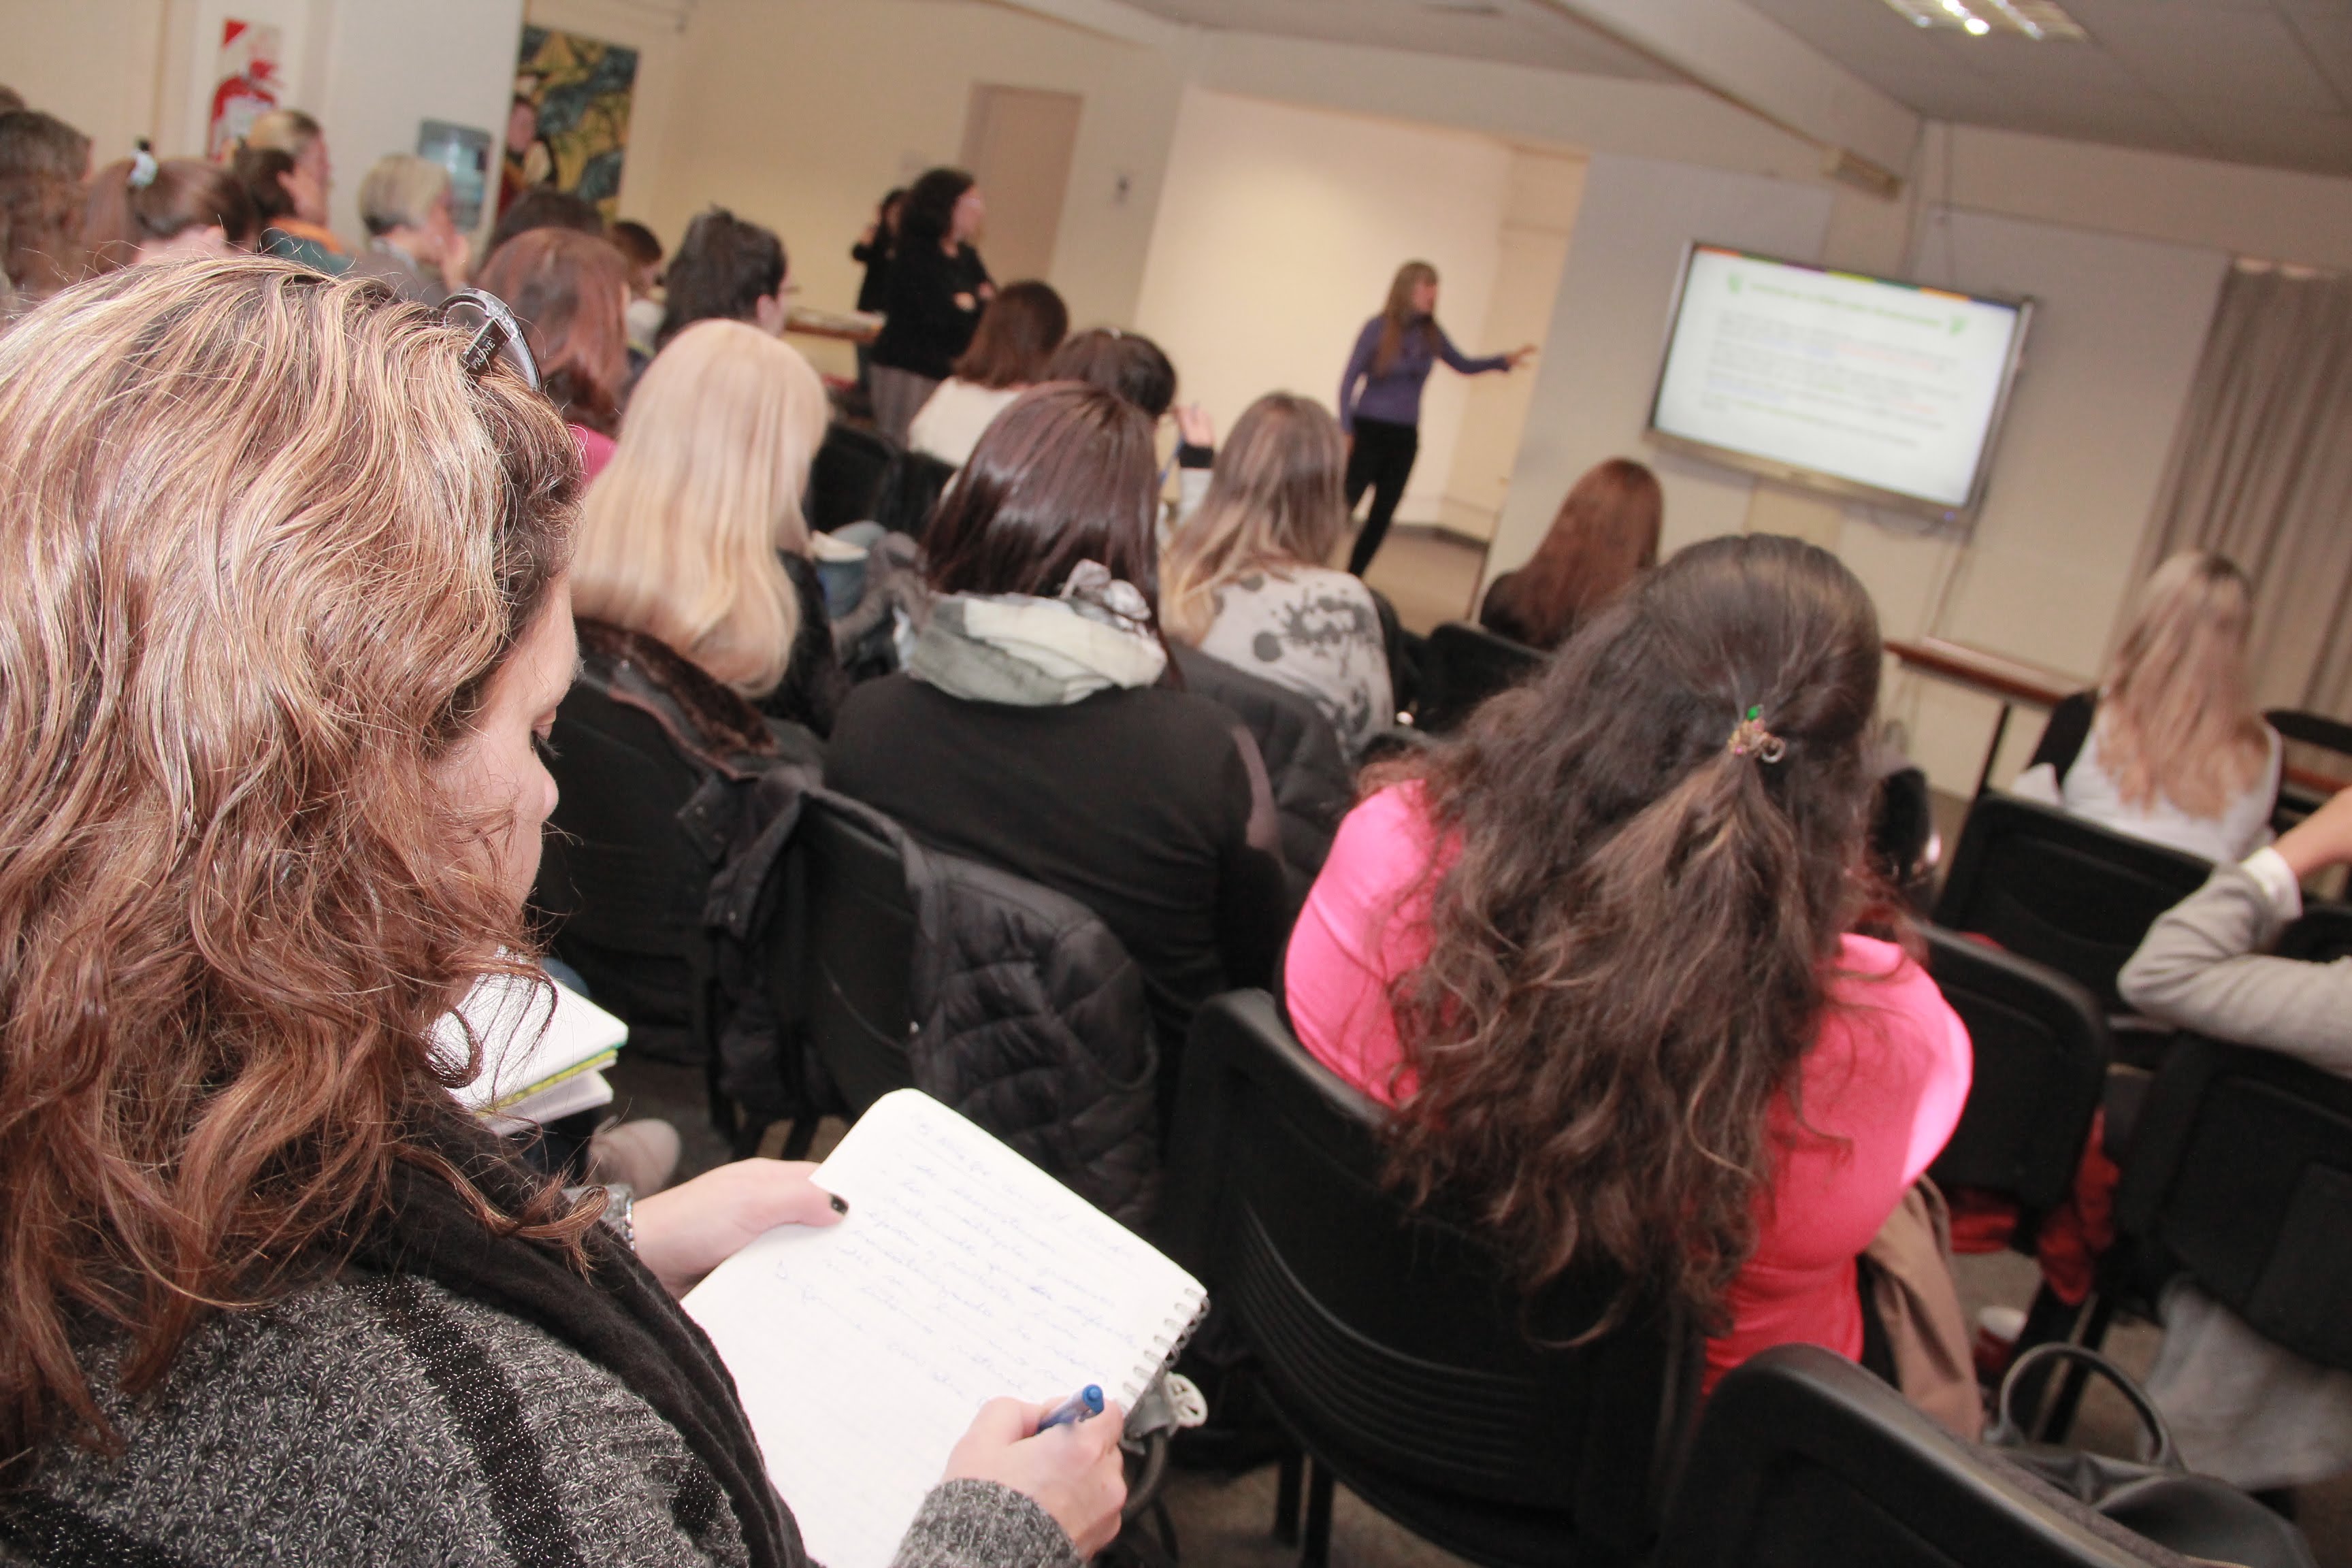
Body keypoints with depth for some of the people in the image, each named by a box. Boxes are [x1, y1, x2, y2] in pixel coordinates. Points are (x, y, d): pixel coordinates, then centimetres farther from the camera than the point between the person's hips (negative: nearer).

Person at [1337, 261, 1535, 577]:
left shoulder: (1431, 333, 3)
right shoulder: (1379, 327, -11)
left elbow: (1464, 365, 16)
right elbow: (1350, 379, -9)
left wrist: (1504, 360, 0)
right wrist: (1346, 431, -14)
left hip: (1405, 437, 6)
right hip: (1369, 431, -5)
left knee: (1382, 516, 8)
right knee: (1344, 505, -8)